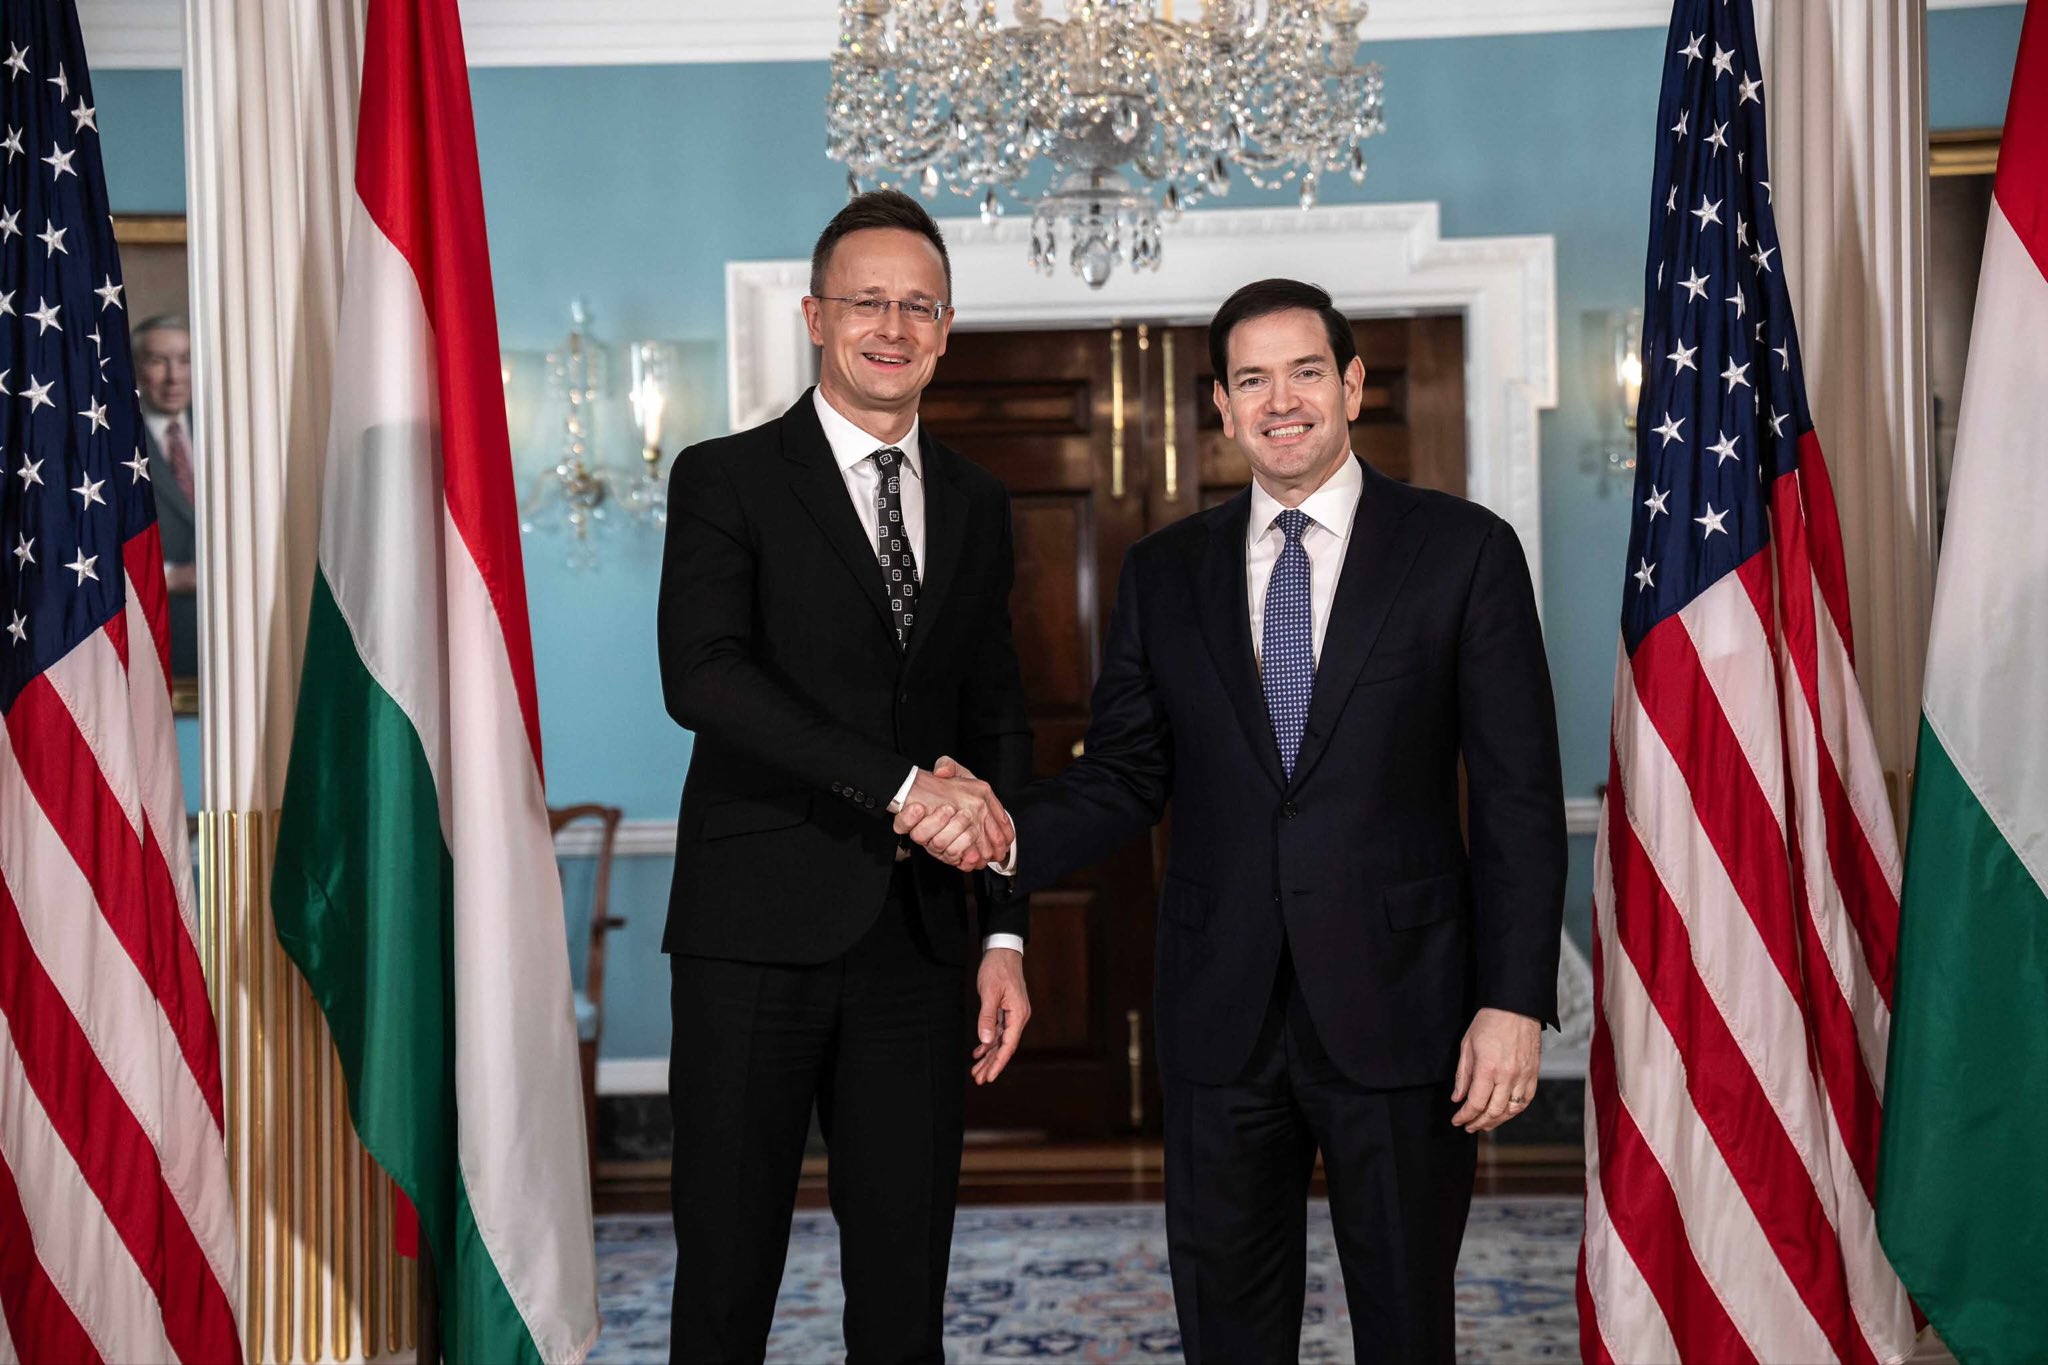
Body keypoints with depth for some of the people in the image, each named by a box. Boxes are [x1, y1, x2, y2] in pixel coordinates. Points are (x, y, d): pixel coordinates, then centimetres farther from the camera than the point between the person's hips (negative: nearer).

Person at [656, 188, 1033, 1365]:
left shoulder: (979, 506, 14)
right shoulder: (728, 480, 0)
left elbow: (999, 725, 14)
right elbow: (701, 675, -16)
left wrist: (1008, 932, 5)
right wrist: (902, 782, -22)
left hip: (915, 945, 4)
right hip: (759, 931, -3)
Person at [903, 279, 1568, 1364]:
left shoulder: (1463, 550, -1)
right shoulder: (1163, 573, 9)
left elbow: (1520, 797, -3)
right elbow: (1124, 776, 8)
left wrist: (1515, 1000, -10)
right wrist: (1012, 834, -12)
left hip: (1397, 1010, -2)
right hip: (1221, 1017, 3)